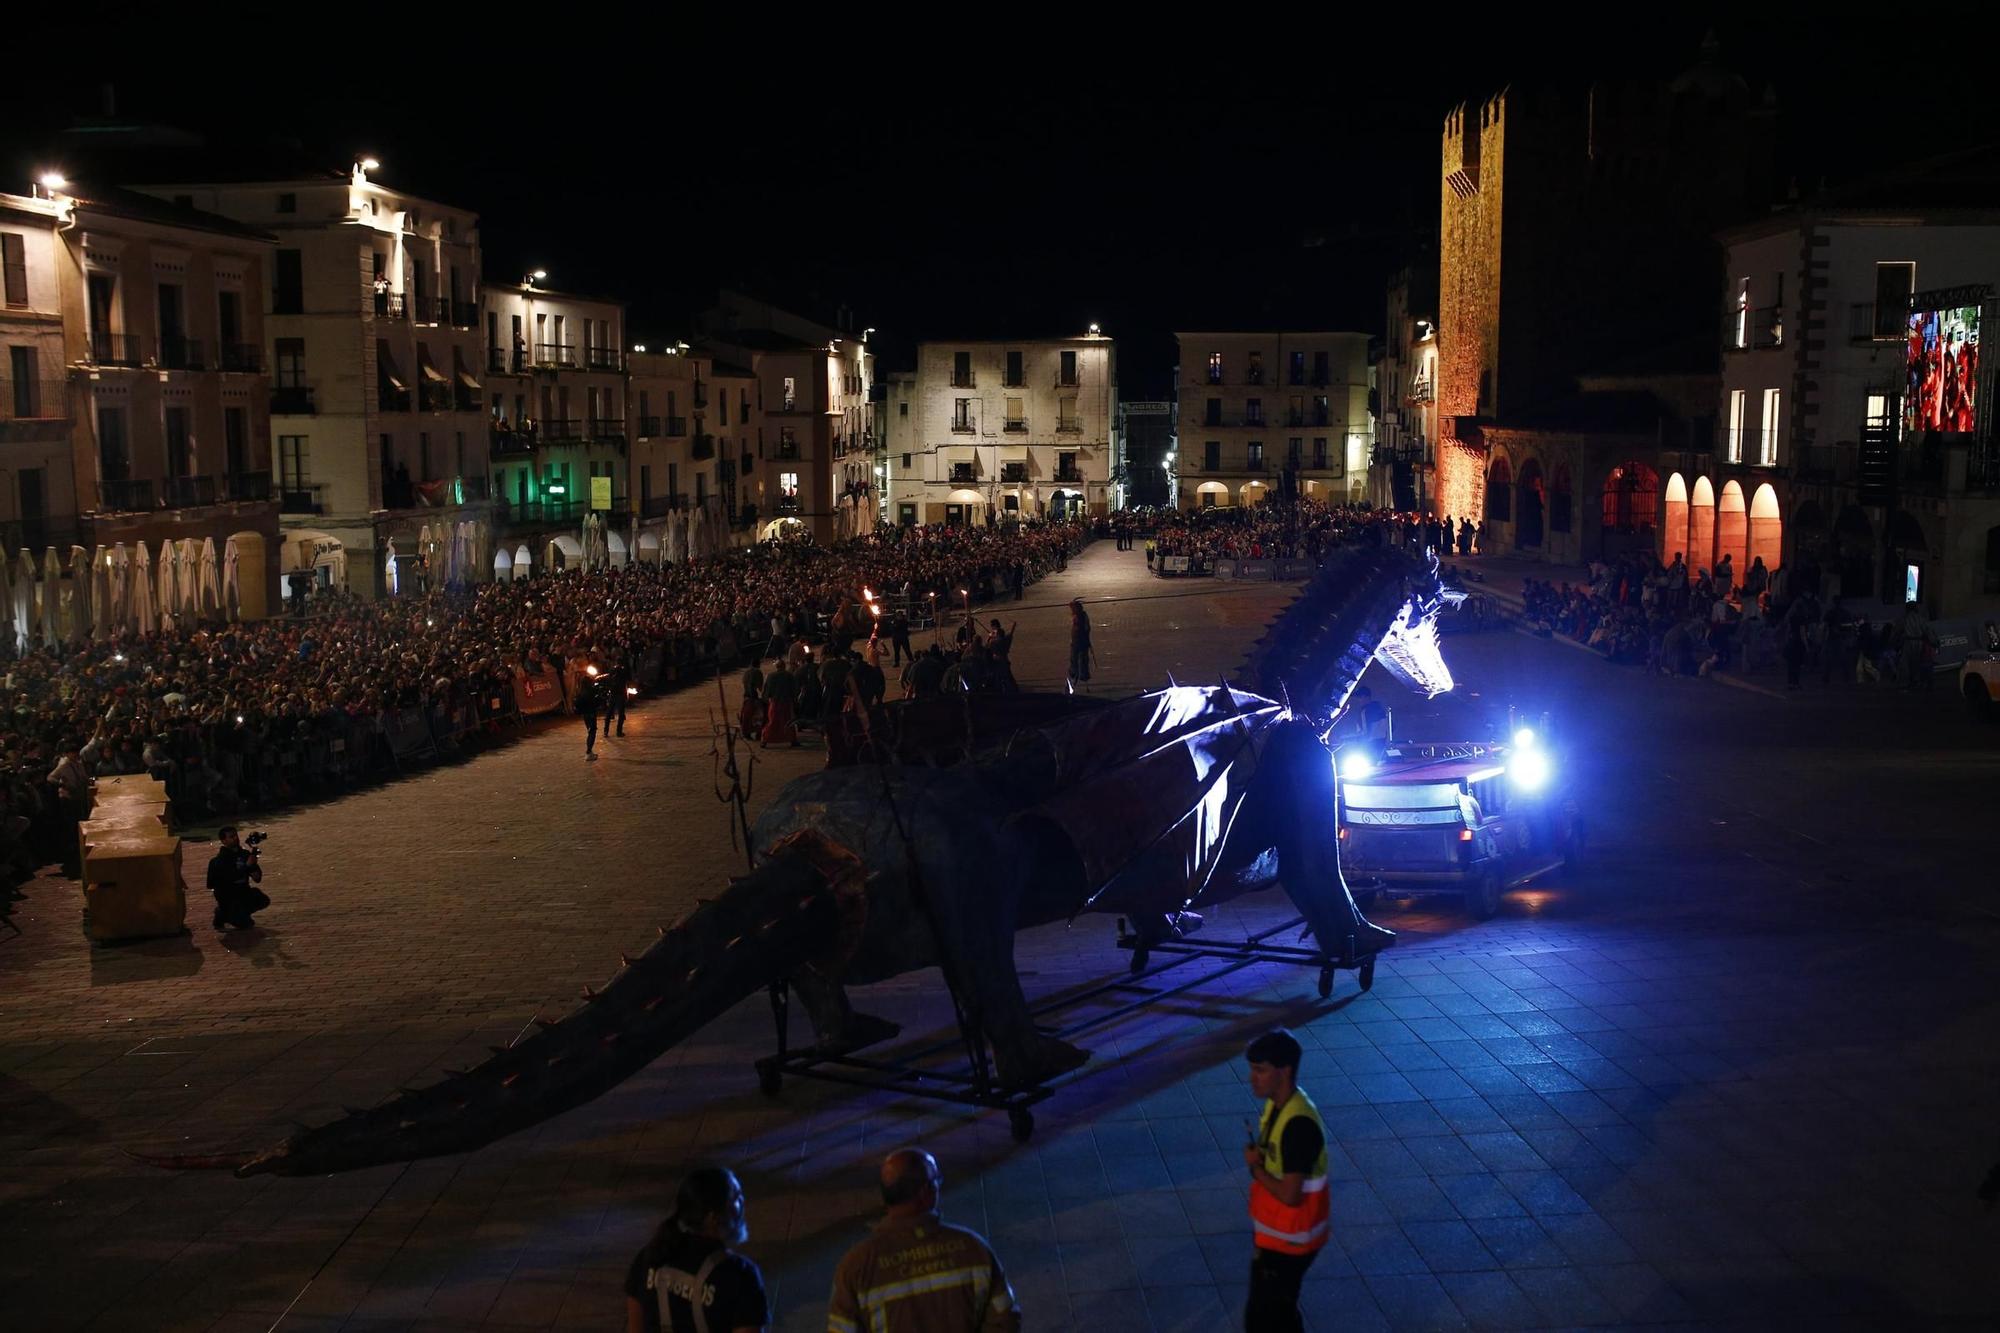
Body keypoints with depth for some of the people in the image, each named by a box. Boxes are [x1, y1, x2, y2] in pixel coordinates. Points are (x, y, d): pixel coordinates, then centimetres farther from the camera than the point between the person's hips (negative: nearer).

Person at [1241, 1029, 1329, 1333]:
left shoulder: (1299, 1124, -30)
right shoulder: (1277, 1103, 0)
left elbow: (1289, 1194, -28)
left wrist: (1254, 1166, -15)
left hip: (1289, 1238, -9)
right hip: (1274, 1230, 9)